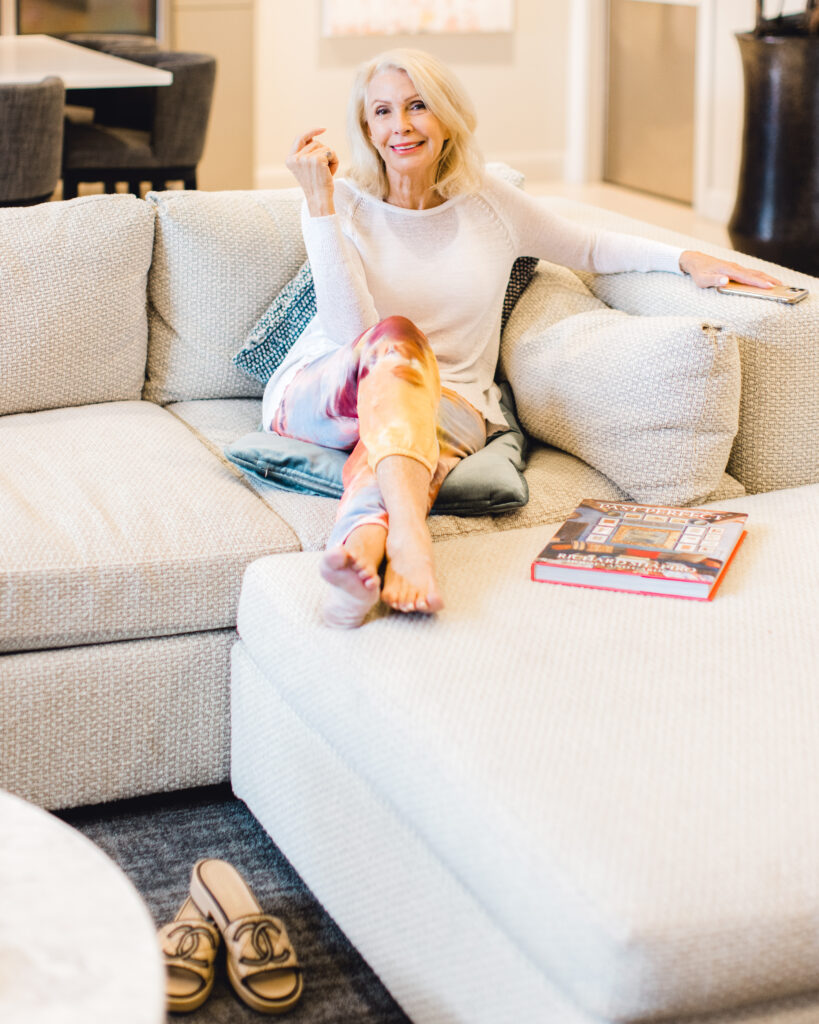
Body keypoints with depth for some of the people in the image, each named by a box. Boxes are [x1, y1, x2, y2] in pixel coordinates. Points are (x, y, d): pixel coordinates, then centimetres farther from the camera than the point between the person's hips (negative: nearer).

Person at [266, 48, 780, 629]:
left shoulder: (489, 204, 7)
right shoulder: (343, 204, -1)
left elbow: (591, 249, 22)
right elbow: (351, 328, -14)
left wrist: (686, 259, 5)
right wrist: (319, 202, -17)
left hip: (445, 403, 2)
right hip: (319, 394, -2)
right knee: (396, 336, -36)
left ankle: (361, 546, -70)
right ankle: (407, 538, -62)